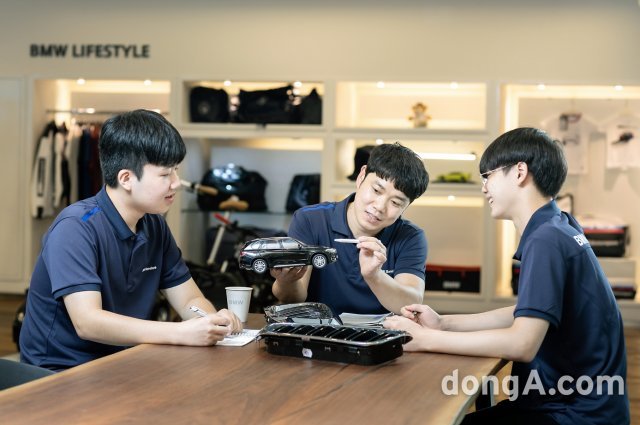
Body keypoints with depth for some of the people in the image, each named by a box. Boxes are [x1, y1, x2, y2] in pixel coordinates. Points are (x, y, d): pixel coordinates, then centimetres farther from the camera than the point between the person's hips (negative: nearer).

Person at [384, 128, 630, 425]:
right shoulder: (556, 230, 9)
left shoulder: (547, 239, -21)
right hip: (562, 400, 8)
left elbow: (522, 343, -28)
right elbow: (527, 314, 16)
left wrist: (425, 339, -22)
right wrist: (444, 324, 5)